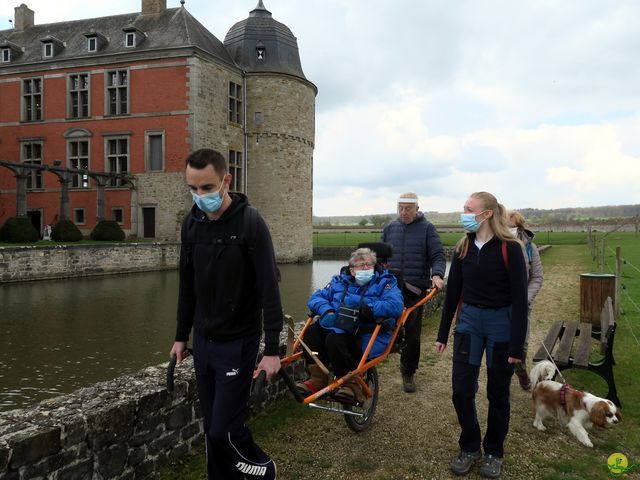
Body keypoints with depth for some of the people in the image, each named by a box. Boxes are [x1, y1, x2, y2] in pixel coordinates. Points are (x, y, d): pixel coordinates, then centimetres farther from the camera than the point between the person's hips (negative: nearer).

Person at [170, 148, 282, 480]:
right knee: (212, 428, 12)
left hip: (237, 343, -6)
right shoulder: (191, 223, 3)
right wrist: (181, 336, 14)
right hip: (202, 341, 6)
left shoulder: (251, 224, -15)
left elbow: (269, 290, -16)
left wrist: (272, 349, -17)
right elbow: (187, 284, 12)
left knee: (225, 430, -4)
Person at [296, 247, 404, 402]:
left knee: (335, 339, -32)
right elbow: (316, 297, 13)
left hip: (366, 335, -5)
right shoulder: (340, 281, 18)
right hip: (338, 326, 5)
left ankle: (352, 385, -19)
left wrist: (365, 308, -18)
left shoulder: (385, 282, 6)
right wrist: (327, 311, -9)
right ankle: (317, 379, -12)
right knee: (311, 332, -20)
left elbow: (396, 306, -13)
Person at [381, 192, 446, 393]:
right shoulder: (390, 228, 10)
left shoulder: (427, 228, -1)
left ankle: (408, 373, 21)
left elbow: (438, 256, -7)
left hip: (416, 289, -2)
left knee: (412, 334, 5)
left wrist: (437, 274, -25)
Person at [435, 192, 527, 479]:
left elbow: (520, 299, -12)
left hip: (501, 324, -4)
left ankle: (494, 452, 30)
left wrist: (517, 345, -14)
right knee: (461, 390, 2)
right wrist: (442, 334, 10)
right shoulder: (463, 248, 2)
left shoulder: (509, 248, -12)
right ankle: (469, 447, 25)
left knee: (497, 393, 10)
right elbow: (453, 292, 8)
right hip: (468, 321, 4)